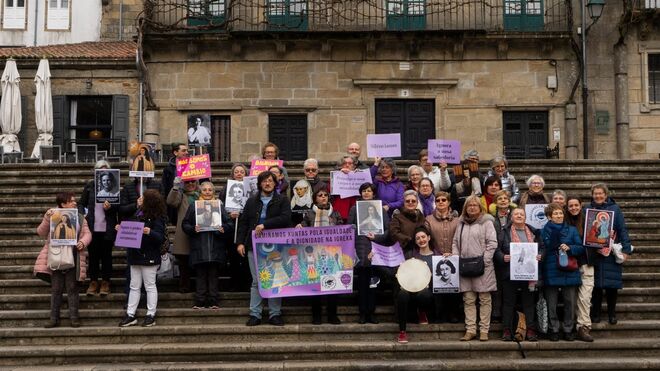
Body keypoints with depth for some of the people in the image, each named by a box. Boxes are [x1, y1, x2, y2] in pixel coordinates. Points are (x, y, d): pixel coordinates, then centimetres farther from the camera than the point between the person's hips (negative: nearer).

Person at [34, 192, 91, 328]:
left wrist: (83, 242, -13)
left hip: (73, 259, 1)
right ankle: (54, 318, 9)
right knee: (56, 289, 3)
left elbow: (87, 234, 8)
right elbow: (41, 233, 1)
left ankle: (74, 317, 7)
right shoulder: (53, 216, 6)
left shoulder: (80, 218, 11)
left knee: (72, 288, 2)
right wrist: (47, 218, -12)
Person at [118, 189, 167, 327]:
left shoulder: (157, 217, -12)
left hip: (149, 257, -8)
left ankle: (151, 316, 9)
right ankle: (130, 315, 15)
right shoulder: (139, 213, 11)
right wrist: (122, 229, 7)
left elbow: (160, 237, -18)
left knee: (150, 286, 2)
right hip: (136, 255, 8)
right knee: (134, 286, 10)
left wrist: (150, 232, -35)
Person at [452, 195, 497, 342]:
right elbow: (455, 242, 18)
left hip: (482, 266, -4)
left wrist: (485, 260, -12)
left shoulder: (486, 222, 0)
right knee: (468, 299, 5)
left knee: (484, 299, 1)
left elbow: (492, 243, -7)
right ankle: (470, 330, 8)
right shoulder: (461, 223, 16)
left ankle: (484, 330, 5)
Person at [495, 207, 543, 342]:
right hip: (510, 273, -2)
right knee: (508, 302, 2)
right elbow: (497, 249, -1)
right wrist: (503, 257, -19)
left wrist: (539, 256, -6)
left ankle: (530, 330, 9)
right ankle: (507, 330, 8)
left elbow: (541, 248, 14)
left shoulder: (533, 232, 12)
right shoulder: (505, 232, 4)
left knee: (529, 302, 5)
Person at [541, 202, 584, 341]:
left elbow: (581, 248, 2)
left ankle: (568, 329, 16)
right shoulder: (544, 231, 4)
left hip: (569, 271, 1)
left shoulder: (572, 230, 8)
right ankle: (553, 330, 16)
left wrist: (569, 248, -13)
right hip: (551, 271, -1)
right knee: (551, 303, 4)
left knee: (570, 302, 3)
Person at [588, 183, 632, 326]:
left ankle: (612, 314, 14)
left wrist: (625, 249, -7)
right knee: (596, 284, 3)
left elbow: (623, 230, -1)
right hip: (593, 254, 1)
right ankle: (595, 314, 13)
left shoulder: (615, 209, 2)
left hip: (612, 253, -1)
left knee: (612, 284, 2)